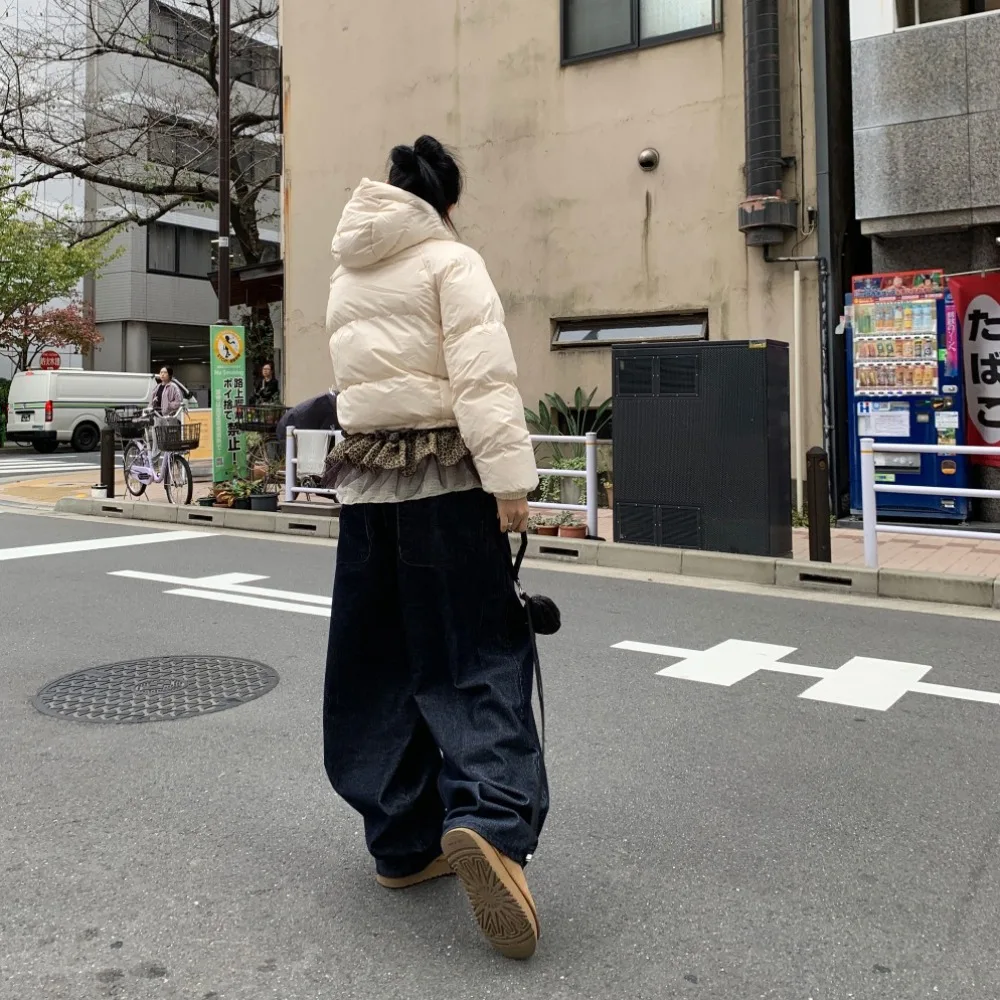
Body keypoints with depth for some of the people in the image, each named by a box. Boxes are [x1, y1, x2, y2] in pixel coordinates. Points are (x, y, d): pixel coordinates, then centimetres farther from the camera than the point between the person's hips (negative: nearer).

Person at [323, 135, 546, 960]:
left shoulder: (347, 275, 18)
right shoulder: (451, 262, -3)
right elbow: (482, 375, -16)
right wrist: (509, 473, -20)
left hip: (364, 478, 6)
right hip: (444, 474, -6)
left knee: (381, 665, 9)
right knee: (479, 652, -5)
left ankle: (404, 840, 16)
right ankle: (486, 821, -23)